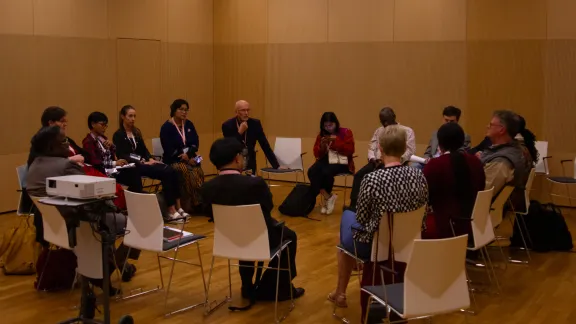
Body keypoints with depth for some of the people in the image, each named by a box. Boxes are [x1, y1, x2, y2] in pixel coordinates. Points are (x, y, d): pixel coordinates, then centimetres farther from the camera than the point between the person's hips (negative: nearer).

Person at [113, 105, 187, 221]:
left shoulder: (137, 132, 20)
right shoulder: (118, 135, -2)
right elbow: (122, 156, -11)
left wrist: (150, 159, -3)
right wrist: (142, 162, -18)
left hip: (144, 162, 7)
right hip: (133, 167, -7)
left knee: (172, 172, -20)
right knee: (166, 173, -27)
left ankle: (177, 206, -23)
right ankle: (171, 209, -25)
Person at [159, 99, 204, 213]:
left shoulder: (189, 124, 14)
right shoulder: (166, 127, -2)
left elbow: (195, 143, 5)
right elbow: (169, 150, -10)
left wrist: (188, 154, -14)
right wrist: (185, 159, -15)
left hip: (189, 158, 4)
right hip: (173, 161, -4)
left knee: (198, 171, -30)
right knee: (186, 171, -34)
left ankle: (199, 203, -28)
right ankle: (190, 206, -29)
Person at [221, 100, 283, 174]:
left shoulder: (255, 123, -5)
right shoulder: (227, 125, -11)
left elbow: (265, 146, -3)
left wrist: (277, 166, -8)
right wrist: (240, 132, -26)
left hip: (249, 167, 2)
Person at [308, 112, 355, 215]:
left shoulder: (346, 132, 0)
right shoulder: (321, 135, 10)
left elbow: (350, 151, -10)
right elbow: (317, 154, 7)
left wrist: (336, 141, -18)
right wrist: (322, 146, -13)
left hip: (342, 162, -4)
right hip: (326, 161, 4)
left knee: (327, 172, -34)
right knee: (311, 172, -27)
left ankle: (326, 197, -9)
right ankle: (328, 197, -17)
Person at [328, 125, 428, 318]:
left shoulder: (372, 179, -25)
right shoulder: (419, 176, -10)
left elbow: (361, 219, -12)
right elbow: (421, 215, 2)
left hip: (375, 245, -5)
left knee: (347, 216, 28)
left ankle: (340, 293, 39)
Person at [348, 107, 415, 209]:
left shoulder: (407, 131, 7)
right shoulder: (378, 131, 23)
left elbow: (410, 151, -3)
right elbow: (371, 148, 16)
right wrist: (374, 159, -6)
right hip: (378, 162, 5)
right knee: (359, 175, -21)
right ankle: (353, 205, -25)